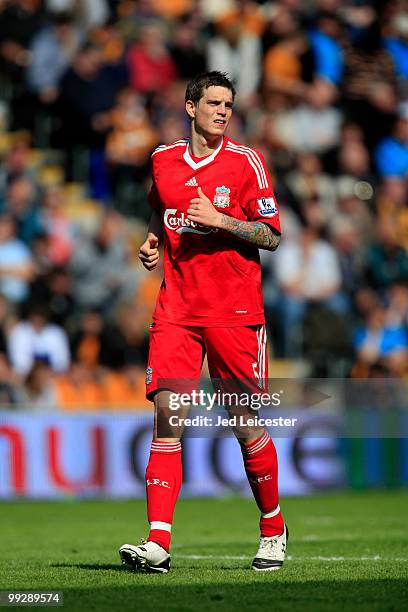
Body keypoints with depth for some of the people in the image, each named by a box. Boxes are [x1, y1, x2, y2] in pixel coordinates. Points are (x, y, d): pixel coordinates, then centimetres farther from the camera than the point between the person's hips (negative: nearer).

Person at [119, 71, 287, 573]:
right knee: (166, 412, -10)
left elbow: (271, 235, -3)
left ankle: (273, 528, 24)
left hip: (234, 312, -3)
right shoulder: (163, 160, 10)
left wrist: (218, 219, -15)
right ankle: (158, 543, -14)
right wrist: (152, 240, 9)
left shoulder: (245, 162, -1)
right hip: (176, 310, 3)